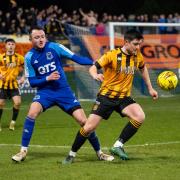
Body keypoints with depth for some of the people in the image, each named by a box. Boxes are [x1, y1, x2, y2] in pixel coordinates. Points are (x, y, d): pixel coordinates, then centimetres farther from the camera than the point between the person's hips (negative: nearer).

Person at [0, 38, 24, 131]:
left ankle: (13, 122, 4)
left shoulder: (19, 58, 1)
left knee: (18, 102, -14)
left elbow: (23, 69, 14)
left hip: (14, 84, 1)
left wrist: (22, 78, 0)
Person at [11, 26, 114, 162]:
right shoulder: (29, 57, -3)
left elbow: (76, 58, -8)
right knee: (32, 113, -28)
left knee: (83, 121, -6)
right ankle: (23, 151, -16)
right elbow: (32, 82, 0)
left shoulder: (54, 47, -6)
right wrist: (47, 78, -17)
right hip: (45, 91, 0)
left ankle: (99, 152, 13)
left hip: (64, 91, 0)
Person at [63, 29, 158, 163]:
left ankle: (118, 146, -13)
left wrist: (150, 88, 23)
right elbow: (93, 68, -19)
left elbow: (143, 69, 23)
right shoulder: (112, 55, -14)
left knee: (140, 117, -24)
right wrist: (95, 75, -42)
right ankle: (72, 154, 16)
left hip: (124, 97, 4)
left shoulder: (137, 56, 1)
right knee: (89, 128, -7)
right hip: (106, 96, -4)